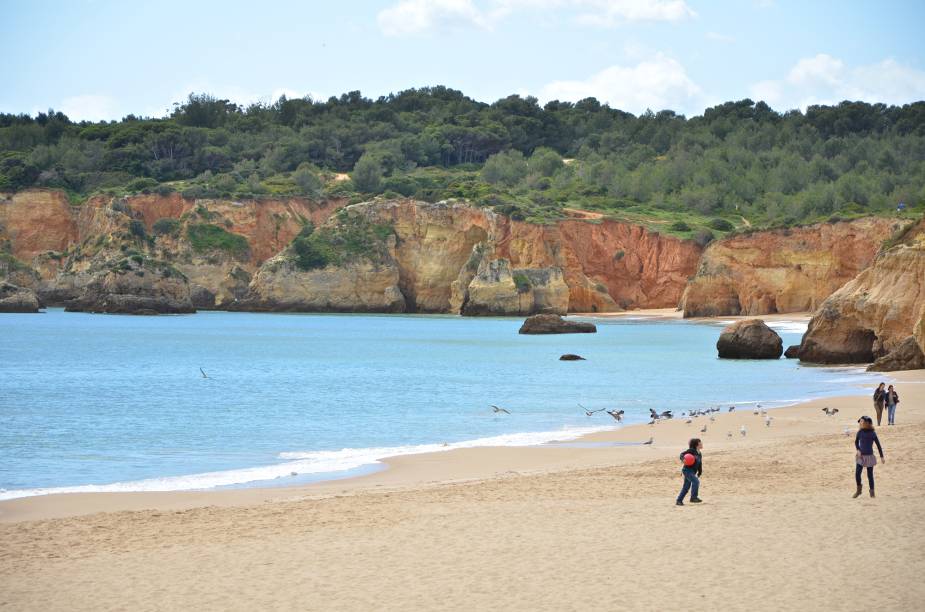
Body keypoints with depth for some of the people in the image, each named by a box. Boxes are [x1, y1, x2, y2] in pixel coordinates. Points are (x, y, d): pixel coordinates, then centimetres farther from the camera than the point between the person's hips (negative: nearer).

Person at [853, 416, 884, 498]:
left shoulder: (872, 433, -8)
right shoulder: (860, 432, -3)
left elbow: (878, 445, -1)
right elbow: (856, 442, 14)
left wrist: (882, 457, -1)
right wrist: (858, 450, -5)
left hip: (869, 456, -2)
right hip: (861, 456, 2)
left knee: (870, 475, 2)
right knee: (857, 473, -7)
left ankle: (872, 492, 17)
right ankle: (858, 490, 14)